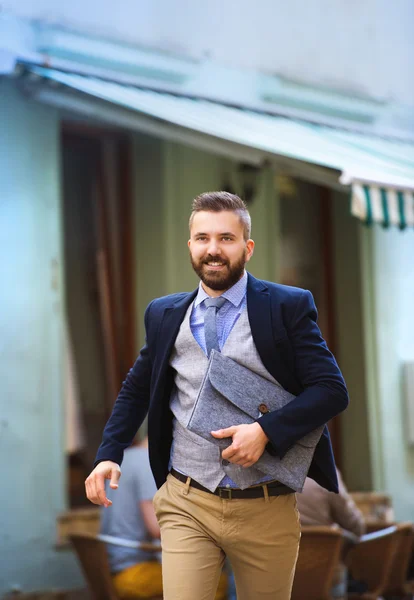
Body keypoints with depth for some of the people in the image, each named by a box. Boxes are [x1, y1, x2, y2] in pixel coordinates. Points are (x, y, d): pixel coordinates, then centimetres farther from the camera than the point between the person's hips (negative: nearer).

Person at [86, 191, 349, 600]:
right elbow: (136, 389, 18)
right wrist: (109, 454, 5)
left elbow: (331, 390, -8)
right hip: (186, 505, 1)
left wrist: (265, 431, -20)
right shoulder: (164, 314, 7)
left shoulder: (289, 306, -3)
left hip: (266, 509, -1)